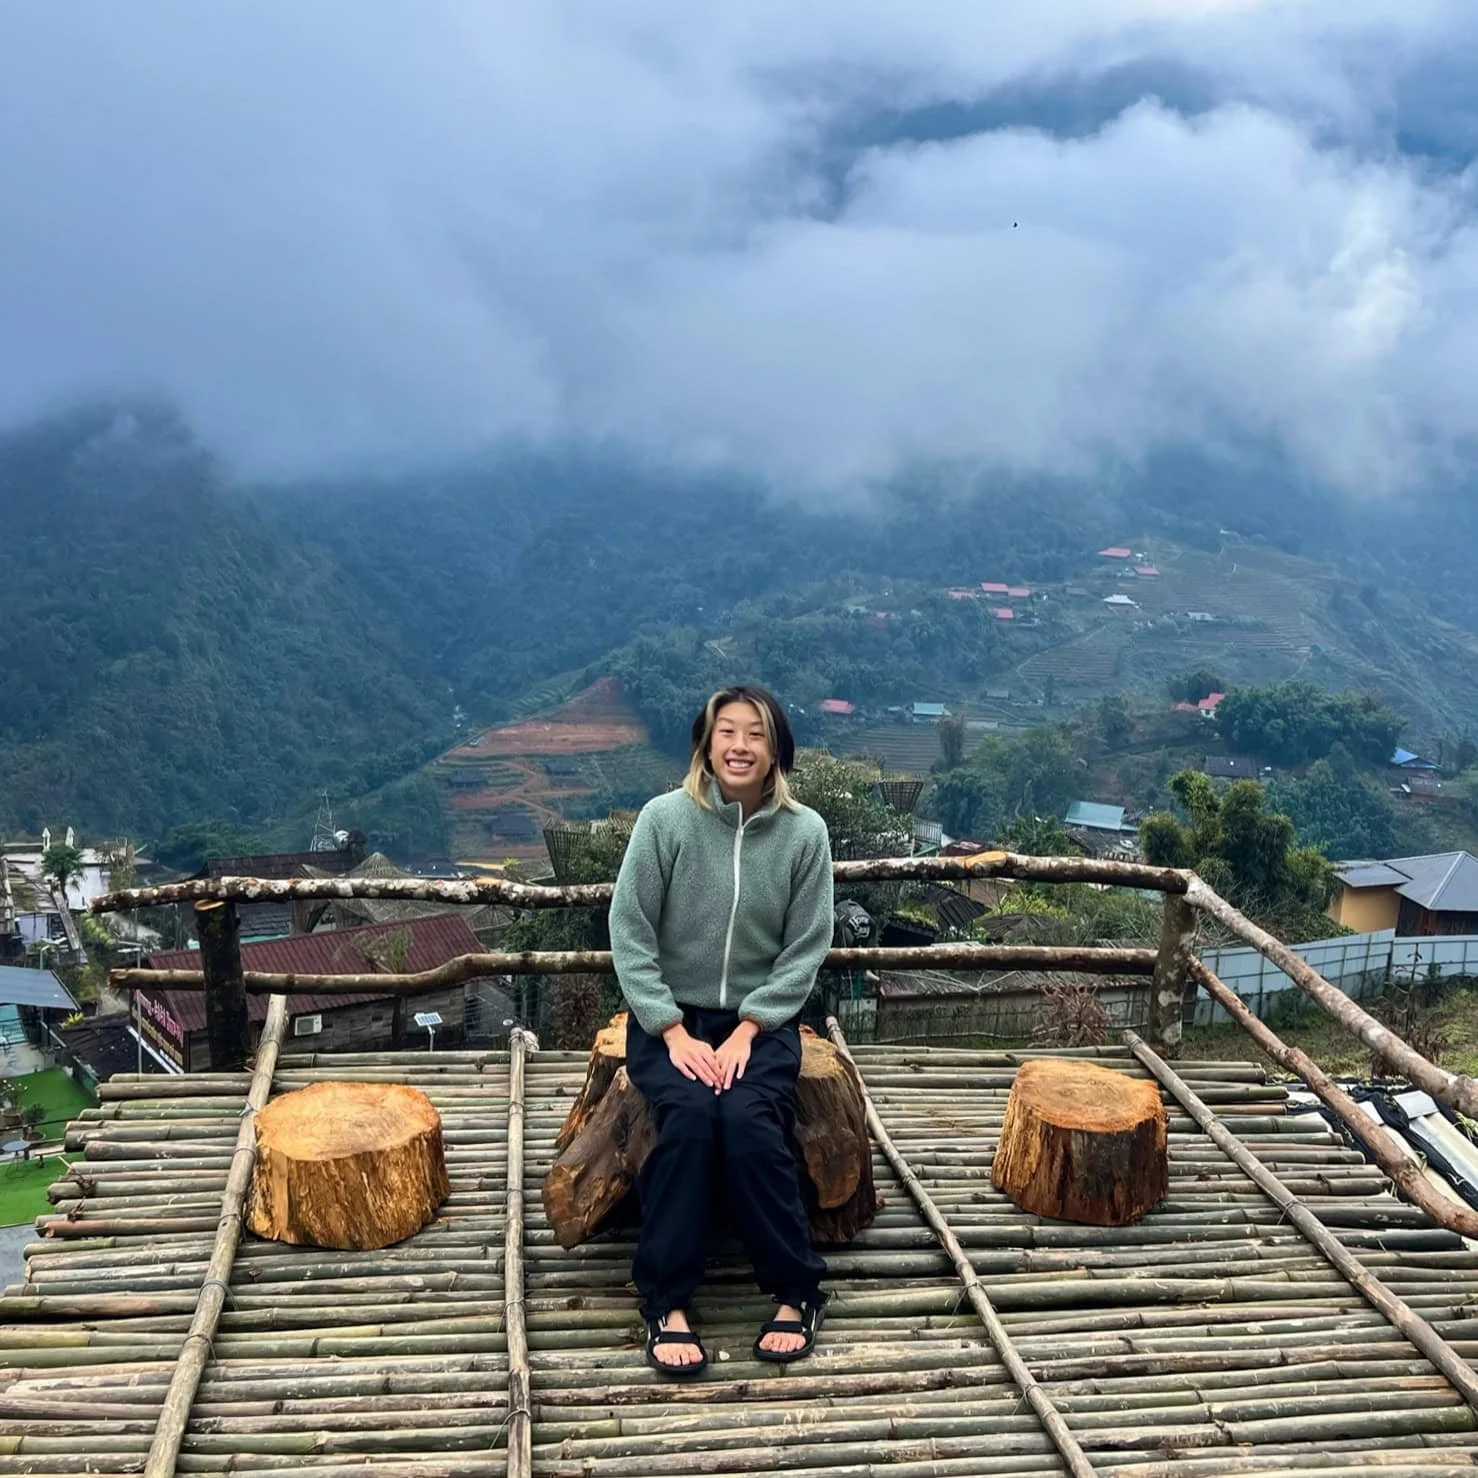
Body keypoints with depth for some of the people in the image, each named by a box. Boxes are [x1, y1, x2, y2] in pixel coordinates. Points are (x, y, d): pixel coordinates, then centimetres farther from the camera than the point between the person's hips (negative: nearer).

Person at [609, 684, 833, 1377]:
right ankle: (666, 1303, -18)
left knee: (749, 1120, -27)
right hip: (668, 1016, 0)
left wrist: (745, 1032, -13)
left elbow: (805, 950, -3)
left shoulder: (804, 831, -5)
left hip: (760, 1020, 1)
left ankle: (795, 1291, -11)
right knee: (688, 1117, -28)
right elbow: (629, 935, -7)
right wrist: (675, 1033, -14)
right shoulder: (665, 818, -8)